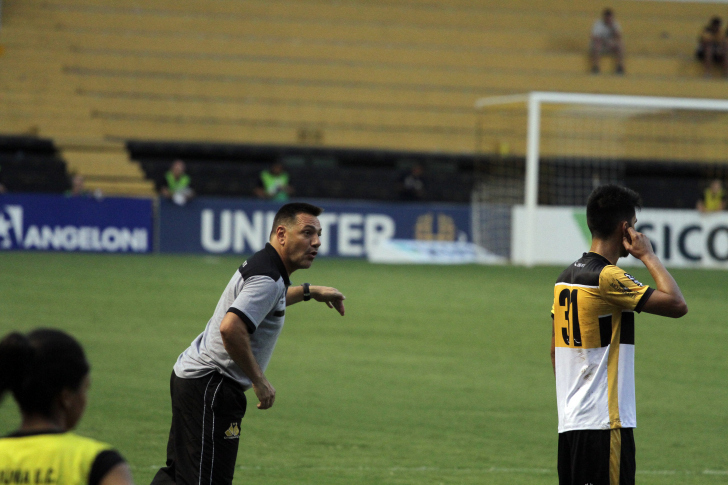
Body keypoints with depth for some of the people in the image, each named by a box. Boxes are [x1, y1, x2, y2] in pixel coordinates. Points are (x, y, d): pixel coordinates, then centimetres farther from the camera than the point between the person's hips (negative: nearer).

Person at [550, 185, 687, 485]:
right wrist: (648, 256, -5)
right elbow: (677, 305, -17)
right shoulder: (607, 278, -14)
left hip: (570, 423, 9)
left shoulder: (566, 277, 13)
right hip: (604, 423, -9)